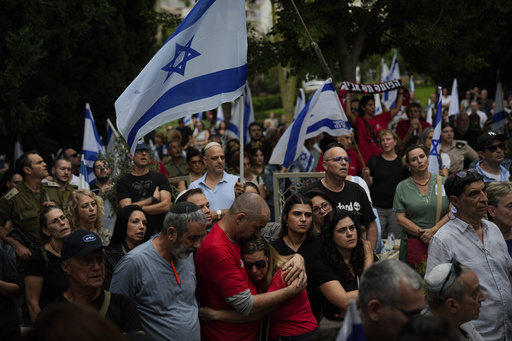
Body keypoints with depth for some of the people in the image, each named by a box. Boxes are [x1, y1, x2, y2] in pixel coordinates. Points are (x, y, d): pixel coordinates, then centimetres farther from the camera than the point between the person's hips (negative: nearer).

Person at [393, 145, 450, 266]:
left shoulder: (443, 182, 9)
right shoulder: (402, 187, 8)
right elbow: (400, 218, 2)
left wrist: (433, 231, -9)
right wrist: (421, 233, -9)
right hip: (413, 243, 0)